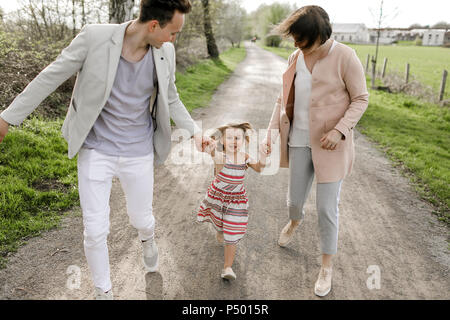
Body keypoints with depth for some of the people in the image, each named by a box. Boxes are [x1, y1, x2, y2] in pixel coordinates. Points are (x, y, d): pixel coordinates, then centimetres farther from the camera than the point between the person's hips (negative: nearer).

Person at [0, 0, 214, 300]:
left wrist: (195, 130, -4)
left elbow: (170, 99, 8)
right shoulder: (95, 37, -17)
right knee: (96, 231, 4)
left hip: (139, 152, 2)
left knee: (141, 217, 18)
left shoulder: (165, 52, -7)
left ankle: (148, 238, 58)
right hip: (96, 151, -2)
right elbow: (51, 77, -8)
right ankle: (104, 290, 31)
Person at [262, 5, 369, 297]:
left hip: (330, 145, -4)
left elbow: (361, 99, -8)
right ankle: (295, 221, 54)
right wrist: (272, 131, -2)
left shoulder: (345, 57, -13)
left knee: (327, 207, 0)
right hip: (299, 141, 4)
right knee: (295, 199, 14)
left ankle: (327, 267, 23)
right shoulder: (296, 58, 2)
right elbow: (285, 98, 8)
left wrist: (340, 130, -21)